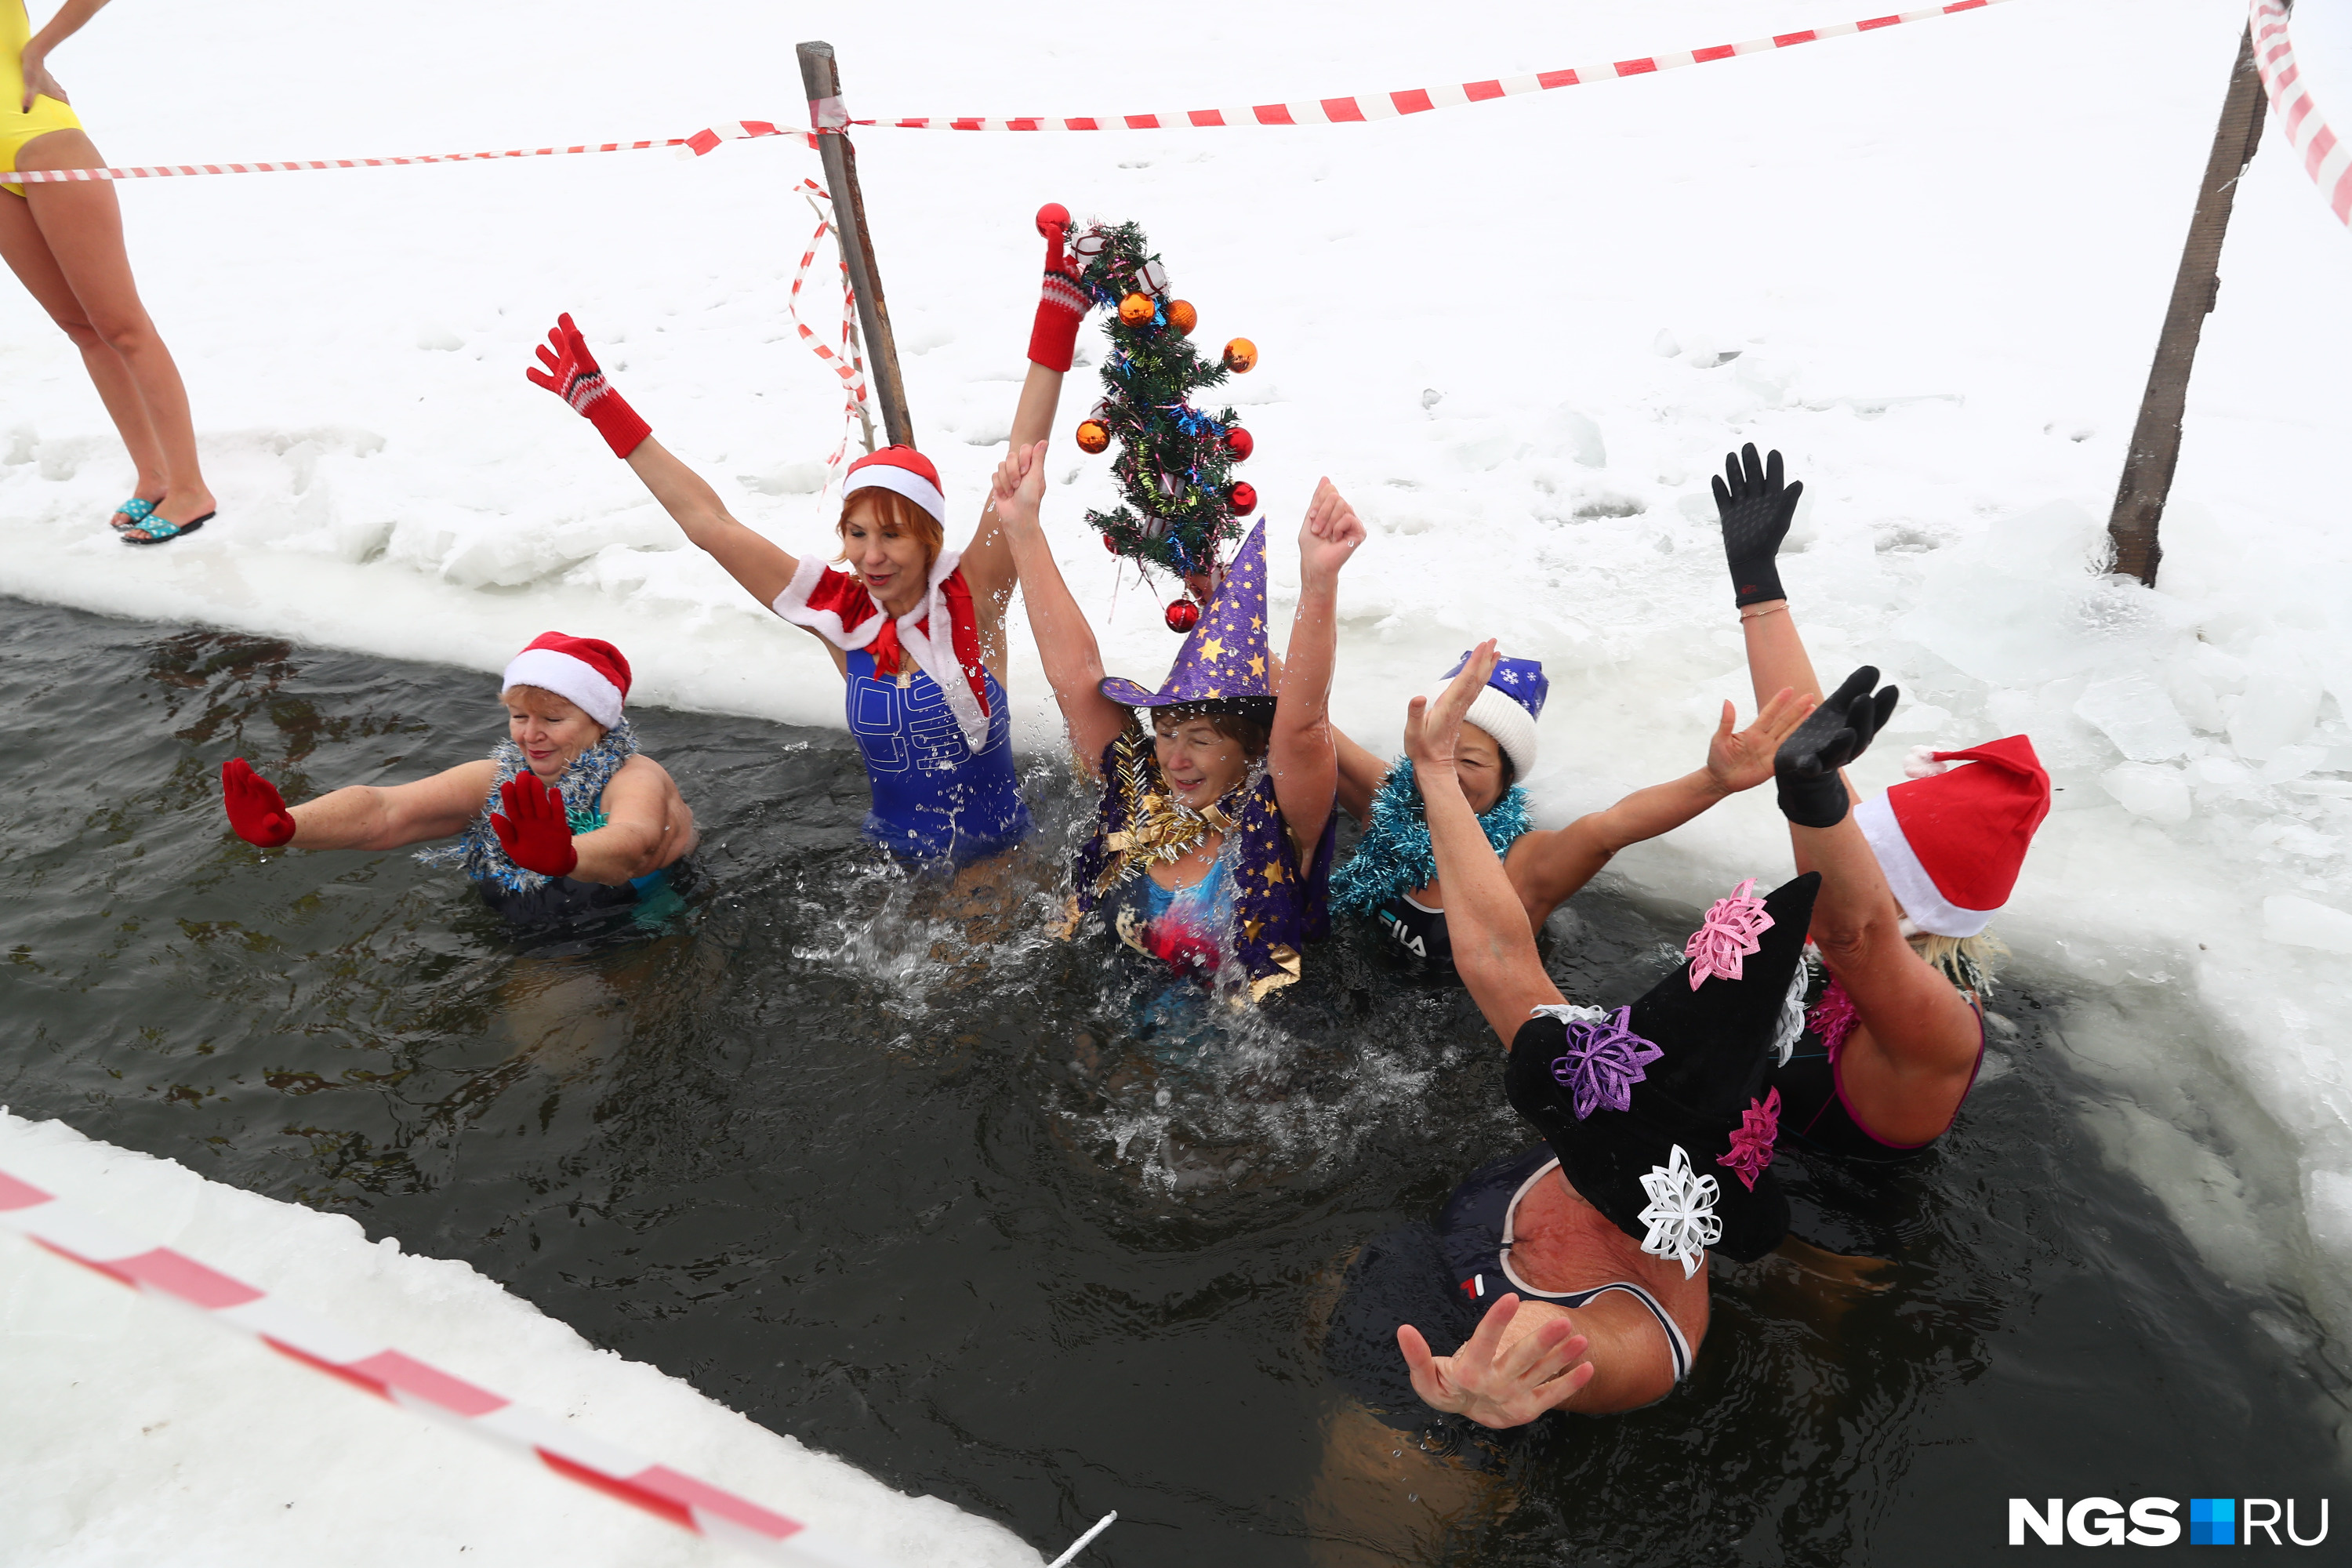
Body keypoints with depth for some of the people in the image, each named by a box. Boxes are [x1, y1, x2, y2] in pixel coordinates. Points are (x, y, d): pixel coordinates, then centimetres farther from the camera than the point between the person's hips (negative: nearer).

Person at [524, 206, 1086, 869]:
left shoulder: (971, 600, -11)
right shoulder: (841, 614, -3)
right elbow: (709, 523, -1)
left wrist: (1057, 318, -27)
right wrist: (601, 405, 0)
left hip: (1003, 861, -3)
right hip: (892, 861, 3)